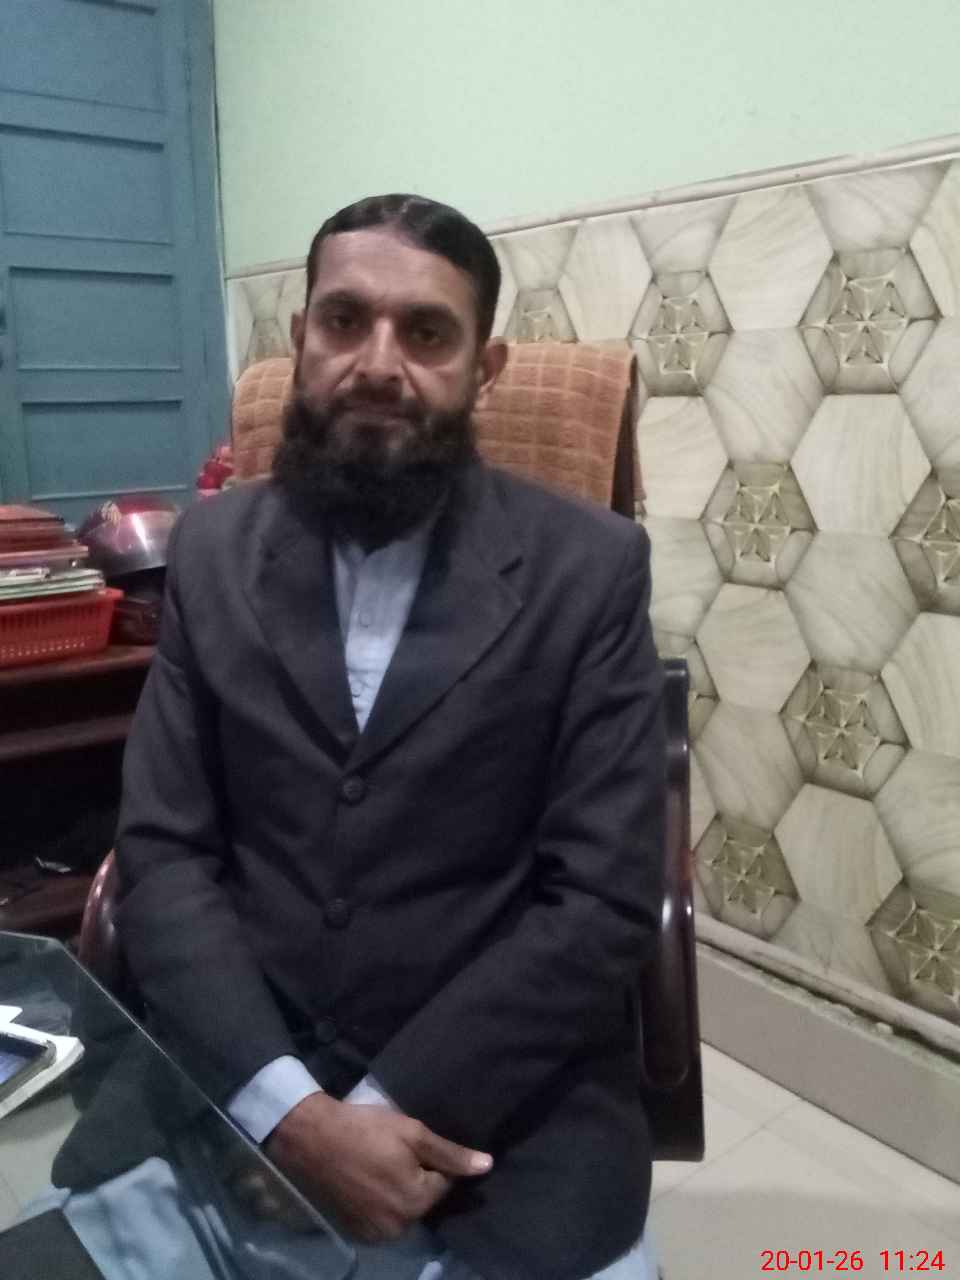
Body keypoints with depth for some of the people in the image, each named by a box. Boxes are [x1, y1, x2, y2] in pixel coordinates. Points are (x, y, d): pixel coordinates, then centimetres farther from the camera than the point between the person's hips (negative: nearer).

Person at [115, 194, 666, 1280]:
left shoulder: (589, 568, -6)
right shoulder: (214, 552, 2)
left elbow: (603, 899, -10)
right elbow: (162, 853, -2)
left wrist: (377, 1109, -15)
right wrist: (290, 1109, -14)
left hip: (506, 1097, -1)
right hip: (240, 1077, 2)